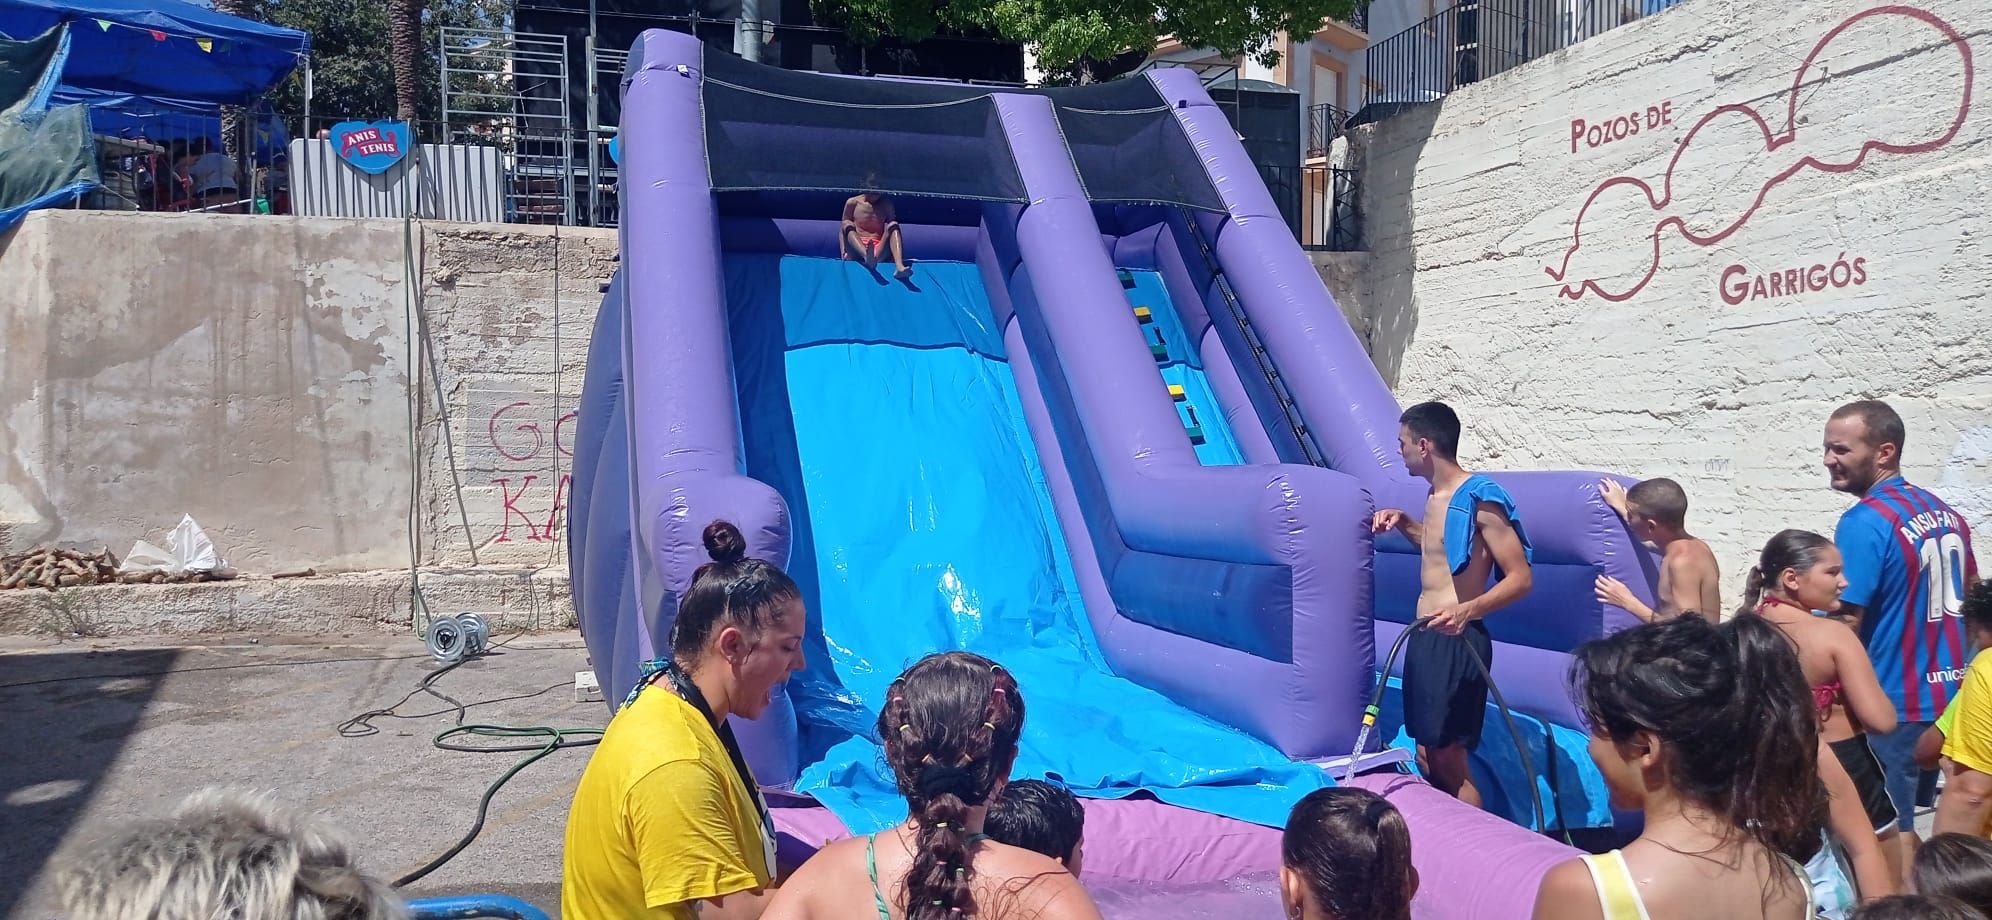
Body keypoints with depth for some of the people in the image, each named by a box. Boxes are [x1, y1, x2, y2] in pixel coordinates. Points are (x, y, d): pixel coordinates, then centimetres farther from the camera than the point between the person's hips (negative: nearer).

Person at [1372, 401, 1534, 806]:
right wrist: (1403, 522, 16)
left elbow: (1520, 577, -19)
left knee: (1448, 758, -6)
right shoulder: (1436, 497, 11)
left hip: (1456, 642, -9)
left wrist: (1467, 610, -34)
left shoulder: (1479, 498, -17)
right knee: (1426, 753, 14)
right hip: (1426, 637, 9)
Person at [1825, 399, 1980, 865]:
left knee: (1892, 835, 1)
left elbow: (1845, 625, -20)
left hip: (1894, 703, -8)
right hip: (1948, 692, 9)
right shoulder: (1943, 511, 8)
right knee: (1918, 821, 18)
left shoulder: (1865, 522, -19)